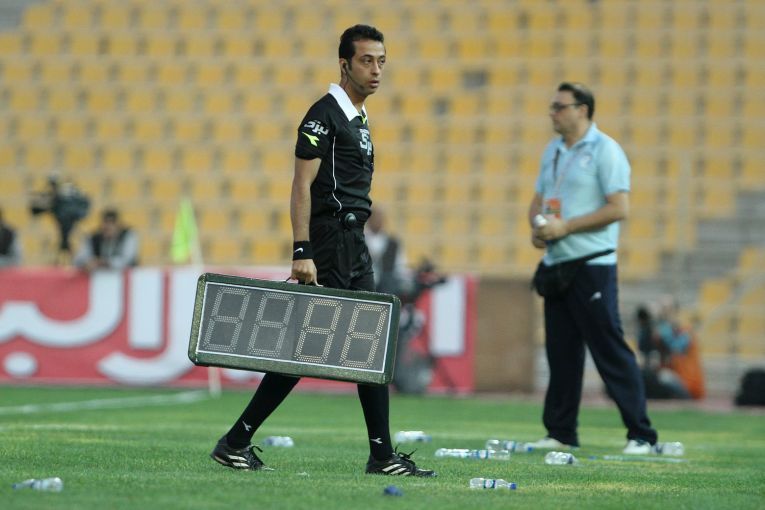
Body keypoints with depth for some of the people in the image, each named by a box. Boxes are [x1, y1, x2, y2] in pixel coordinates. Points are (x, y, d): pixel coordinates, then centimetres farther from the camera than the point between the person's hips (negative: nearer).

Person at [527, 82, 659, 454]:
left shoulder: (605, 150, -9)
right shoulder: (552, 151, 16)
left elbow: (619, 208, -17)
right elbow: (538, 200, 24)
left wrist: (565, 227, -18)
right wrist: (537, 225, 1)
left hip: (591, 266, -8)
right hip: (555, 266, 8)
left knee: (610, 350, -10)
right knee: (560, 351, 10)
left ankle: (641, 435, -8)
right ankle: (560, 433, 17)